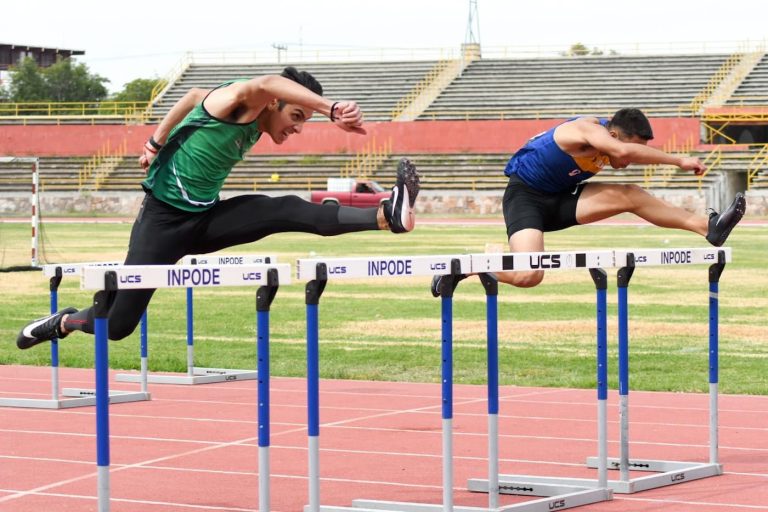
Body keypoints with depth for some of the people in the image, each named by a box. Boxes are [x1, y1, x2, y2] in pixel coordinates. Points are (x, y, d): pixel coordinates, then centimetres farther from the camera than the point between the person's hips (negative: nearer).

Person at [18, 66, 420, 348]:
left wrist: (158, 140, 24)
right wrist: (331, 109, -56)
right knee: (118, 324, -3)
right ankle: (65, 322, 27)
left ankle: (387, 216, -34)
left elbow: (195, 96, 20)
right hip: (164, 220, -7)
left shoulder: (253, 128, 3)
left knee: (288, 212, -18)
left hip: (206, 219, 7)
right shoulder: (236, 101, -21)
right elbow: (267, 84, -47)